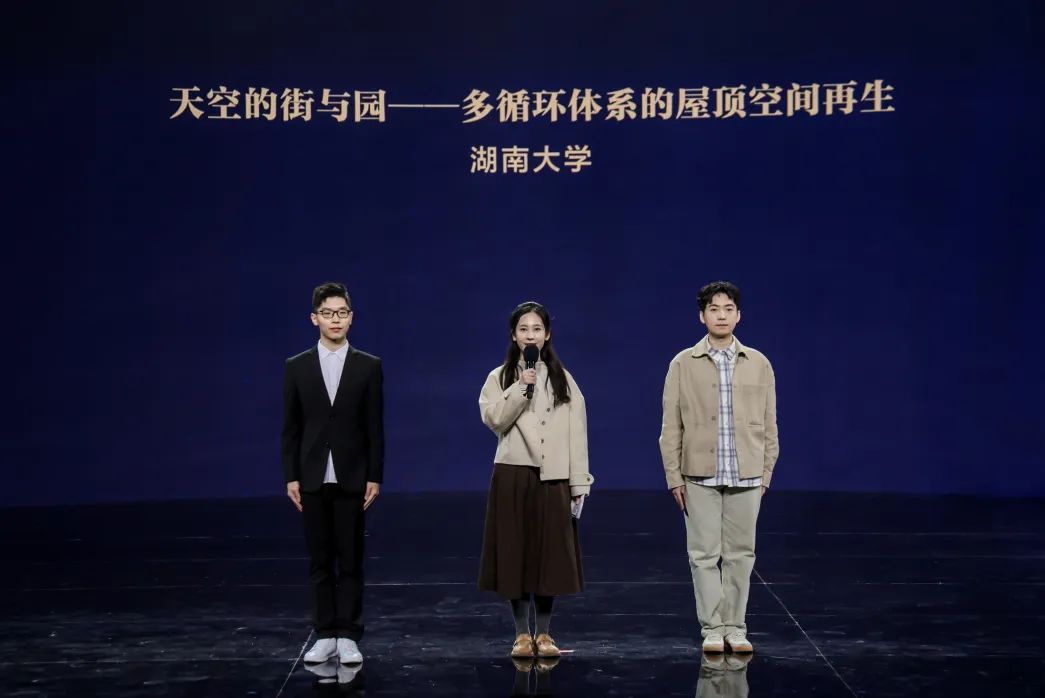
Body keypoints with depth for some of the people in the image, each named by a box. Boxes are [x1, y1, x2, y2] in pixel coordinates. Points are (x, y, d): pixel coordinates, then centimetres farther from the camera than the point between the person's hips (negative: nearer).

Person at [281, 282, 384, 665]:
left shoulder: (369, 366, 1)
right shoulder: (297, 367, 4)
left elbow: (375, 427, 0)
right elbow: (291, 428, 4)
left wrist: (375, 477, -5)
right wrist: (291, 477, -1)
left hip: (351, 478, -1)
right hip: (313, 479, 1)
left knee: (350, 561, 3)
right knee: (320, 561, 6)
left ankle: (348, 636, 8)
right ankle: (326, 635, 13)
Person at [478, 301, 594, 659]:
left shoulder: (563, 380, 8)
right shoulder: (499, 378, 6)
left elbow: (576, 432, 4)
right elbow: (493, 418, -10)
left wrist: (579, 482, -1)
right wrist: (522, 387, -17)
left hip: (553, 478, 1)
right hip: (512, 476, -1)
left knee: (550, 554, 1)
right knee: (515, 553, 0)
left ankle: (544, 634, 11)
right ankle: (522, 634, 10)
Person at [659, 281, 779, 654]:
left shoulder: (759, 364, 5)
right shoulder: (683, 364, 2)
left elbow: (769, 425, 8)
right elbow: (671, 426, 1)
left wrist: (766, 473, 5)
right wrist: (674, 476, -2)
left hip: (746, 477, 1)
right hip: (700, 477, -1)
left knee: (740, 554, 5)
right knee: (704, 554, 2)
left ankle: (735, 628, 14)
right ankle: (712, 629, 10)